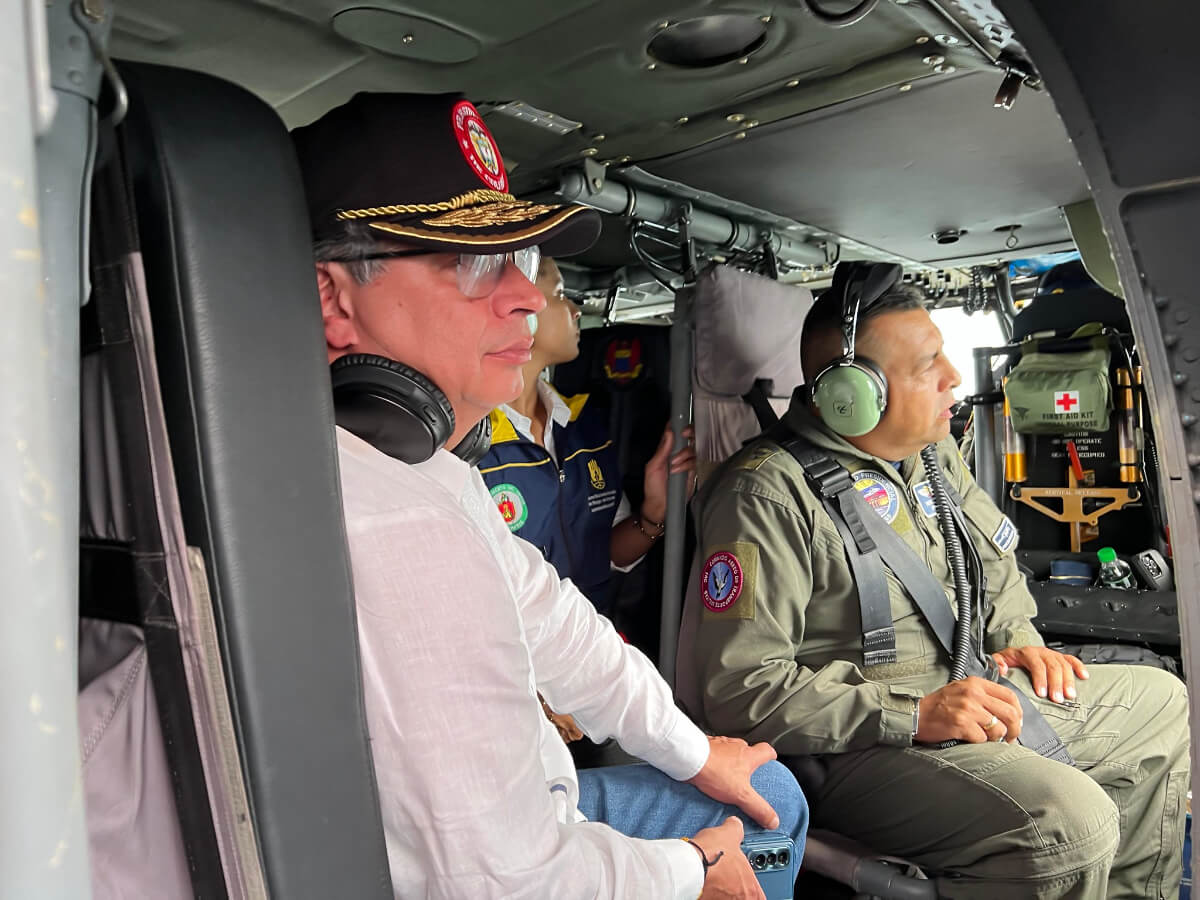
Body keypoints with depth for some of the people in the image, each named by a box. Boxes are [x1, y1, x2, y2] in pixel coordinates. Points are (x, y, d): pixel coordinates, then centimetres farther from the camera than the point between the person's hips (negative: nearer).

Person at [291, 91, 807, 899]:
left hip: (514, 820, 9)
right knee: (759, 825, 10)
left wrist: (696, 754, 13)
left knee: (772, 795, 23)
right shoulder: (409, 533, -36)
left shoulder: (412, 461, -1)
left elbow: (544, 617, 5)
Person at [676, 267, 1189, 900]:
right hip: (857, 745, -9)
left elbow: (994, 557, 27)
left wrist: (1018, 636, 7)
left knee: (1161, 700, 20)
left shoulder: (934, 454, 8)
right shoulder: (765, 496, -21)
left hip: (977, 692, 9)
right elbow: (739, 688, -25)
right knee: (1067, 819, -30)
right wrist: (913, 717, -26)